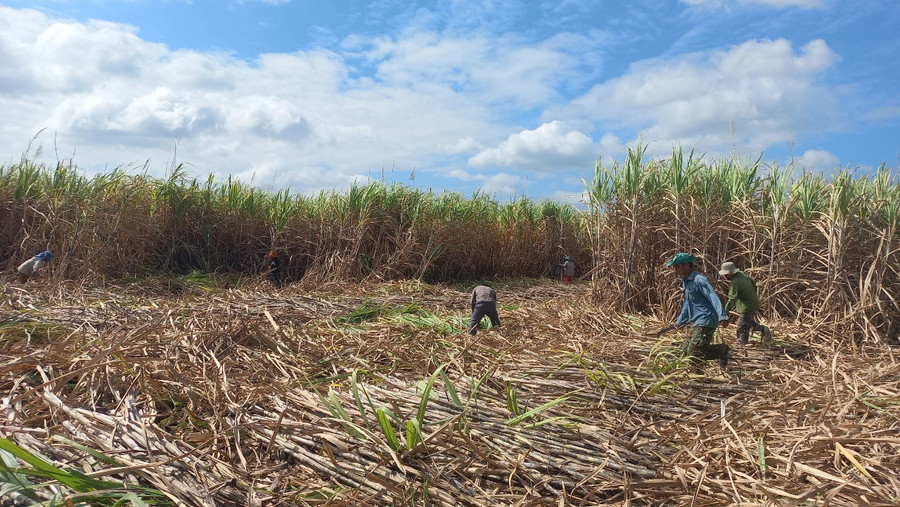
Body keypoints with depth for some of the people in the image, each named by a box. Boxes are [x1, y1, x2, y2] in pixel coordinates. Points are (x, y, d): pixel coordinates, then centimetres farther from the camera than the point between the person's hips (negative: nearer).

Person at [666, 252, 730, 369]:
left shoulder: (699, 280, -14)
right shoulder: (686, 282, 16)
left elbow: (713, 297, -25)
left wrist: (722, 316, -37)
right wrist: (680, 321, 34)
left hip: (706, 322, -10)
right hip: (698, 324, 10)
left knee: (693, 352, -16)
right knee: (687, 351, 9)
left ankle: (722, 349, 2)